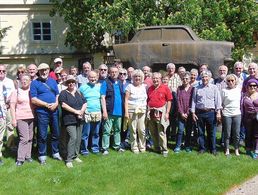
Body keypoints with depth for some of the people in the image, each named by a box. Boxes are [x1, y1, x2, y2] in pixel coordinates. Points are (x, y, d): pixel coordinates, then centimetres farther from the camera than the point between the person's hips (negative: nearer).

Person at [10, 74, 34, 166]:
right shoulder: (16, 92, 3)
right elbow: (12, 106, 1)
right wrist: (13, 119, -7)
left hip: (32, 117, 3)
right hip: (21, 118, -3)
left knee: (30, 138, 7)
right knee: (24, 138, -10)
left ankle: (28, 156, 18)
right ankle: (20, 159, -2)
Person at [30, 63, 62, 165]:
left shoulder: (53, 81, 13)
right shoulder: (34, 83, -2)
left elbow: (57, 94, 13)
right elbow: (33, 99, -9)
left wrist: (56, 103, -8)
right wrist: (47, 105, -15)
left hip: (54, 111, 5)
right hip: (42, 112, -4)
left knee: (56, 133, 12)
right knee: (42, 135, 1)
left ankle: (55, 153, 27)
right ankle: (42, 156, 13)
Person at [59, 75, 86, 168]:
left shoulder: (79, 93, 16)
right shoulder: (63, 93, -2)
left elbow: (84, 103, 12)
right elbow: (63, 105, -14)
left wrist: (81, 112, -8)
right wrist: (76, 111, -14)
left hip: (79, 119, 6)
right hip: (69, 120, -6)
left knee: (78, 138, 7)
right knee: (73, 137, -15)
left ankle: (75, 156, 22)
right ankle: (69, 159, -8)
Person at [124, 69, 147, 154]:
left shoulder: (144, 86, 12)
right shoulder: (130, 86, 1)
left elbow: (147, 99, 14)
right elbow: (126, 100, -2)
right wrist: (126, 112, -9)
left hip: (142, 111, 3)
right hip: (132, 111, -3)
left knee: (142, 130, 1)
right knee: (133, 130, 0)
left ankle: (142, 146, 16)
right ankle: (134, 147, 12)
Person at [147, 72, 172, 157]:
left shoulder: (165, 88, -3)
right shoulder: (150, 89, 11)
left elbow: (169, 101, -3)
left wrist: (167, 113, -8)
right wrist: (147, 111, 10)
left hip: (161, 112, -5)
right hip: (151, 112, 5)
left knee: (161, 132, -5)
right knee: (153, 132, 11)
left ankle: (164, 150, 3)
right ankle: (156, 148, 24)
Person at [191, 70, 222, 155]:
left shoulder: (214, 87, 5)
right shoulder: (197, 88, 9)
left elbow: (218, 100, 2)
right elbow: (193, 101, 9)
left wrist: (218, 112, -5)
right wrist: (193, 112, 3)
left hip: (211, 112, -1)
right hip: (200, 112, 2)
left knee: (212, 132, 5)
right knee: (201, 132, 8)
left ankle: (213, 149, 16)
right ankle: (202, 148, 19)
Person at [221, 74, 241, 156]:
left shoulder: (239, 90, 7)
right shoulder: (224, 91, -3)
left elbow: (240, 100, 16)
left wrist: (241, 110, 12)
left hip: (237, 114, 3)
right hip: (227, 114, -2)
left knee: (236, 133, 5)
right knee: (227, 134, 4)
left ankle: (236, 149, 19)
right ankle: (227, 149, 17)